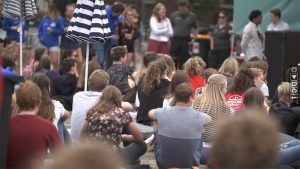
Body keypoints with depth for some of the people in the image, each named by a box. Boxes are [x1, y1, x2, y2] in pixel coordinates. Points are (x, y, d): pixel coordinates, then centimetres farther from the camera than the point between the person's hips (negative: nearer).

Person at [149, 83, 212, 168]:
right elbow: (209, 119, 10)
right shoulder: (199, 117, -18)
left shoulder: (162, 113, -17)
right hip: (190, 163, 0)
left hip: (164, 163, 0)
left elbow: (150, 113, 10)